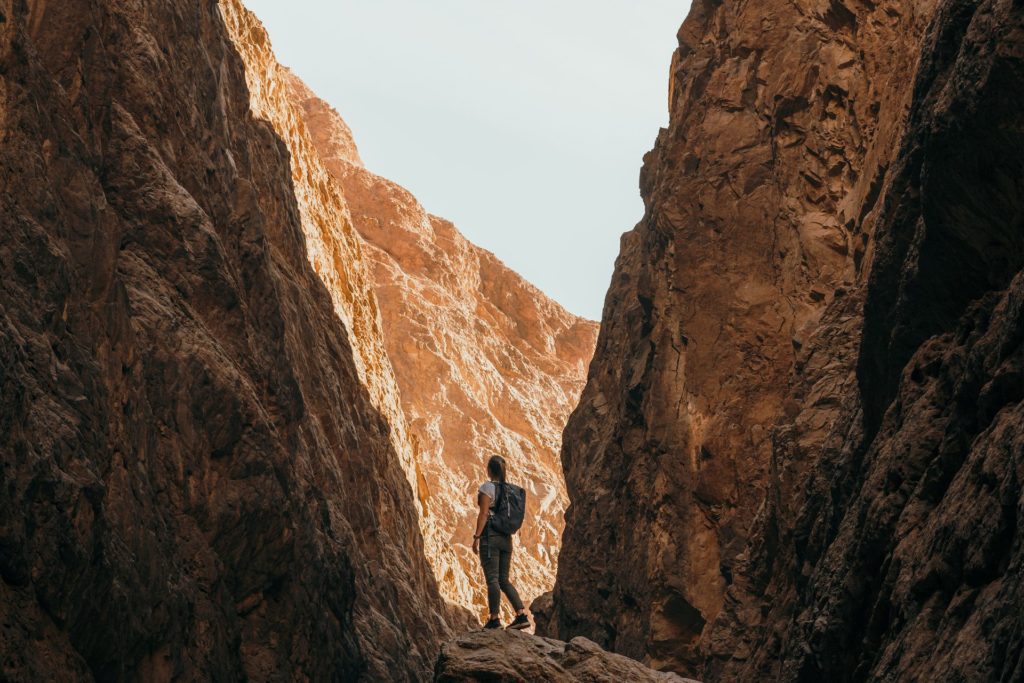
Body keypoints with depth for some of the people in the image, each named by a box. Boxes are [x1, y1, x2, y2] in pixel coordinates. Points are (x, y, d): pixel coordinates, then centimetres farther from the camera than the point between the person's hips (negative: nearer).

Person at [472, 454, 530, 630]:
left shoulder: (487, 487, -7)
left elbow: (484, 513, -13)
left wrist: (476, 536, -12)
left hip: (490, 536, -7)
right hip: (506, 538, 7)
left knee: (492, 578, -6)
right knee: (503, 579, 11)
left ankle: (494, 619, -8)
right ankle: (522, 615, 1)